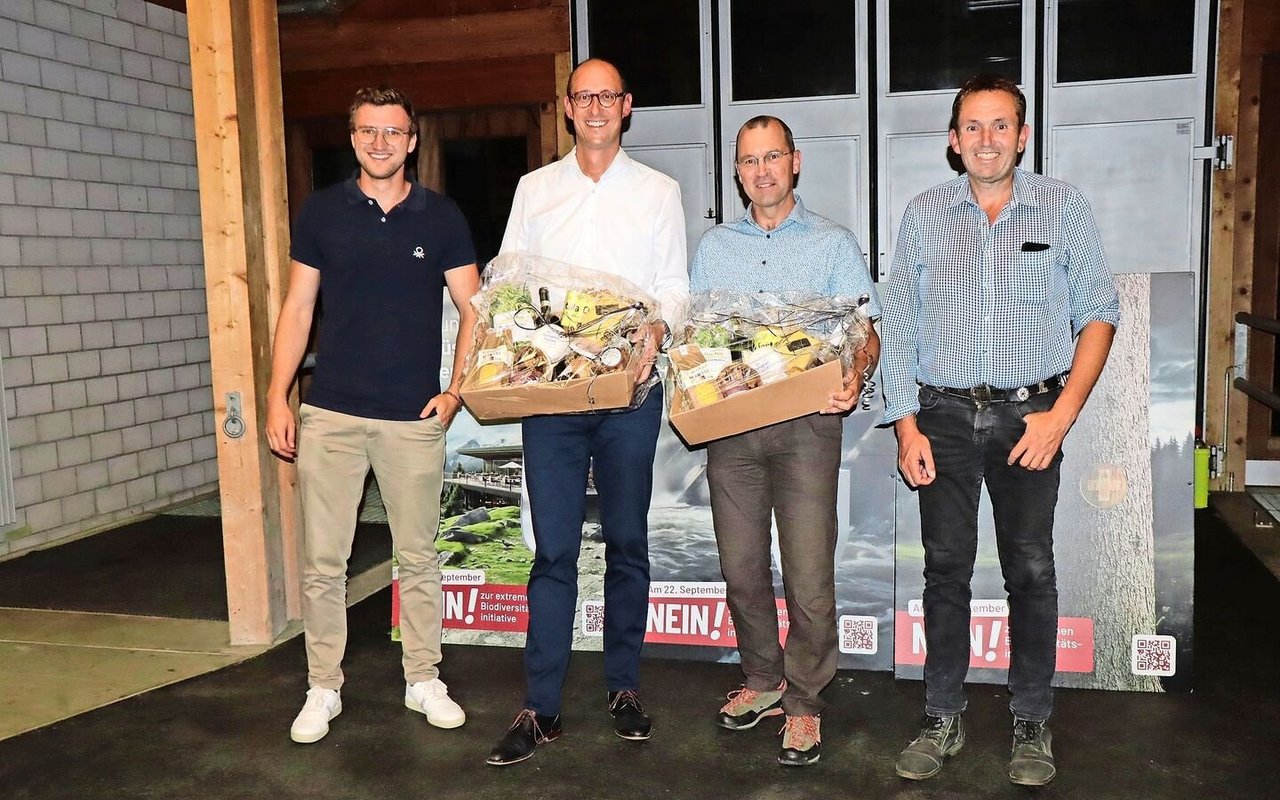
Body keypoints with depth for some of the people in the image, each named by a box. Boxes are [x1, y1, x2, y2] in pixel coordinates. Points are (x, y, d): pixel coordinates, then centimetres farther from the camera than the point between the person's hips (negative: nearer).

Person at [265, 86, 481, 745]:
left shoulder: (441, 217, 4)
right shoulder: (321, 212, 5)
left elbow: (472, 310, 5)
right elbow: (297, 310, 6)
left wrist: (455, 390, -5)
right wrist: (277, 399, 0)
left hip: (414, 419, 0)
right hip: (330, 415, 1)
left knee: (419, 558, 9)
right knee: (322, 561, 5)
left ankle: (424, 680, 24)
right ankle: (323, 689, 20)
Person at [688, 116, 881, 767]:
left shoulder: (834, 244, 8)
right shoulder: (713, 247, 17)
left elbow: (866, 331, 1)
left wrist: (854, 378, -21)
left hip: (806, 423, -3)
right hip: (729, 421, 3)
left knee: (808, 572, -5)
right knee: (740, 565, 8)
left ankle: (804, 701, 11)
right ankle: (763, 680, 27)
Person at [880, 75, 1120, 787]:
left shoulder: (1063, 208, 3)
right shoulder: (926, 214, 6)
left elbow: (1099, 315, 2)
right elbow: (898, 326, 5)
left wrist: (1062, 415, -9)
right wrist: (907, 426, -2)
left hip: (1030, 413, -1)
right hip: (943, 415, 1)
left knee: (1031, 568, 2)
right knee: (946, 566, 5)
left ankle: (1033, 724, 18)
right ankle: (944, 719, 18)